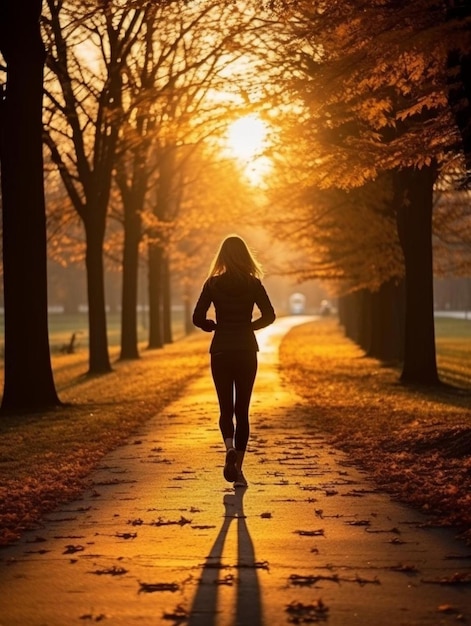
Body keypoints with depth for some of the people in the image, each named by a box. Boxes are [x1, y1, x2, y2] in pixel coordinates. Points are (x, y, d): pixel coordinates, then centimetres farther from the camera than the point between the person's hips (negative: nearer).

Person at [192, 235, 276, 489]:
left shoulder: (213, 283, -2)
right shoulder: (253, 283, -2)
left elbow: (198, 318, -7)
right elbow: (269, 315, -7)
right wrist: (249, 326, 9)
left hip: (220, 351, 0)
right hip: (246, 351, 0)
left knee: (225, 408, 8)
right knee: (242, 410, 8)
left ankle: (230, 449, -21)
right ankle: (238, 469, 6)